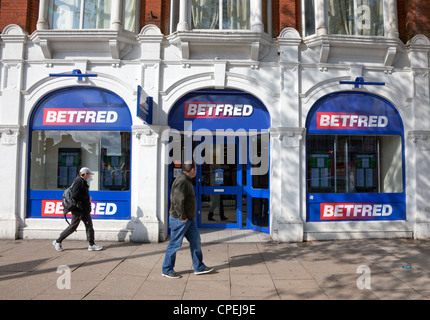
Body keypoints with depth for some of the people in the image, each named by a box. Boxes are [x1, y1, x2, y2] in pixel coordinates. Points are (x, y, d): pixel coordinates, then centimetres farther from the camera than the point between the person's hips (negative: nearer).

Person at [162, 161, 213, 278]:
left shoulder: (186, 181, 13)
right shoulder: (181, 181, -20)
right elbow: (177, 201, -27)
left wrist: (188, 217, 16)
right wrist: (182, 217, -19)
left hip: (189, 219, 10)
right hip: (179, 220, -10)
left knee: (196, 241, 13)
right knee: (174, 245, 2)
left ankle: (199, 267, 23)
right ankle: (166, 270, 16)